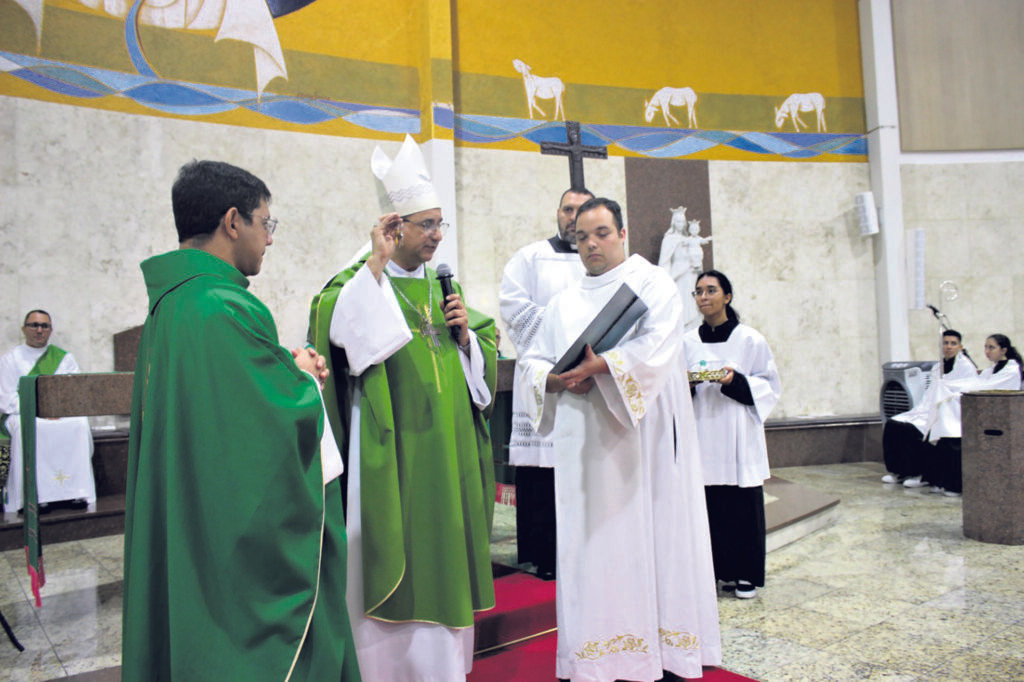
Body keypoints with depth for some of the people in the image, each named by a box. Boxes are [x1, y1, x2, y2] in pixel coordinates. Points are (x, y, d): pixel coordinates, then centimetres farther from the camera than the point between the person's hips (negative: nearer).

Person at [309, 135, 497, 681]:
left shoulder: (443, 285, 14)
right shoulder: (362, 281, -4)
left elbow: (483, 359, 18)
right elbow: (338, 327, -26)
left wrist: (465, 334, -2)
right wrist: (377, 262, -24)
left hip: (446, 446, 6)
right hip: (393, 449, -6)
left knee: (442, 551, 13)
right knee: (397, 559, 0)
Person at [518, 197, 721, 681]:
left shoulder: (652, 283, 5)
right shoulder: (563, 304, 19)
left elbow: (656, 347, -12)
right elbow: (532, 362, 13)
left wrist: (599, 365, -20)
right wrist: (557, 380, -8)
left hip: (643, 437, -4)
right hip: (584, 443, 4)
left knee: (650, 537, -1)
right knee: (591, 541, 3)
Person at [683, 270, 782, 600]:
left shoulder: (750, 340, 1)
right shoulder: (687, 343, 9)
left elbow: (770, 386, 1)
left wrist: (737, 381, -16)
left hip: (738, 436, -2)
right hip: (702, 433, 3)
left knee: (743, 506, 0)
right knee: (708, 504, 3)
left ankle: (746, 574, 14)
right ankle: (718, 570, 17)